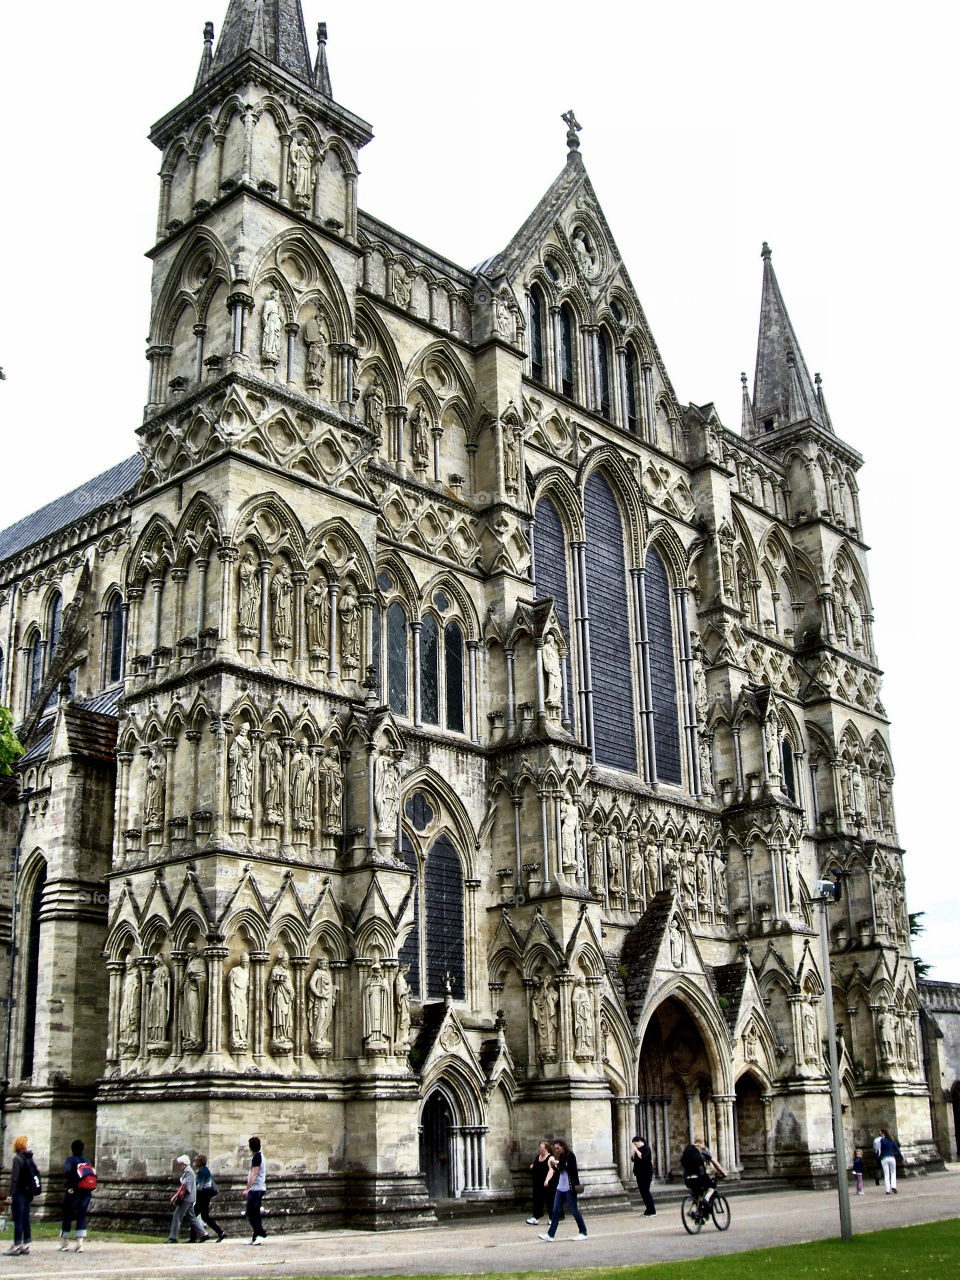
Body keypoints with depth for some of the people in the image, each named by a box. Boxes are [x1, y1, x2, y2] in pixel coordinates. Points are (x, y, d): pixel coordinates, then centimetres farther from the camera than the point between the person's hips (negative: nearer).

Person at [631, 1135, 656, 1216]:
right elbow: (632, 1158, 14)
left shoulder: (646, 1148, -9)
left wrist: (636, 1150, -15)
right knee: (642, 1192, 8)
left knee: (646, 1191, -11)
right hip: (639, 1174, 9)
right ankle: (648, 1210, 15)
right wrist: (634, 1151, 1)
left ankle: (652, 1211, -9)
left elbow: (642, 1157, -24)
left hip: (646, 1173, -9)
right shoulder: (638, 1149, 16)